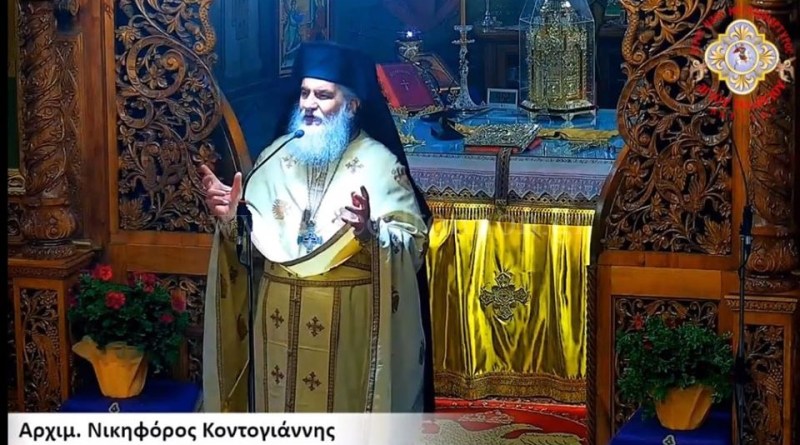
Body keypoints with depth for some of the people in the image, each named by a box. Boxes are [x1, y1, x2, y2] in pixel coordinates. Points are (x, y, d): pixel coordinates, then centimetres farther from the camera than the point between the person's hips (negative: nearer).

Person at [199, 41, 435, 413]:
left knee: (343, 406, 3)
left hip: (349, 317, -4)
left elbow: (414, 241, -15)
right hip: (282, 313, 4)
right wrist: (229, 215, -15)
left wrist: (369, 231, -33)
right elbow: (252, 235, 5)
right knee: (283, 403, 11)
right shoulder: (277, 155, 6)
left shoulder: (378, 162, -7)